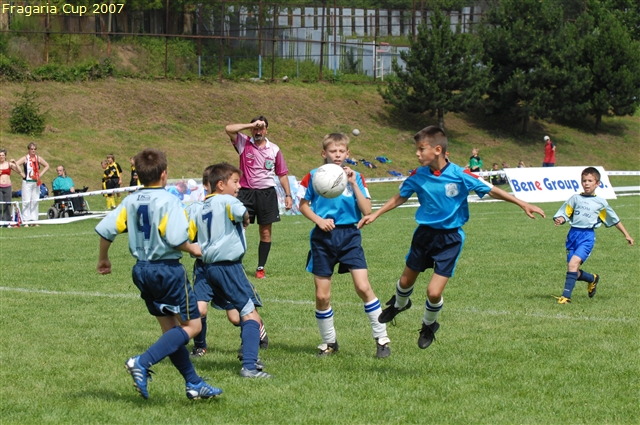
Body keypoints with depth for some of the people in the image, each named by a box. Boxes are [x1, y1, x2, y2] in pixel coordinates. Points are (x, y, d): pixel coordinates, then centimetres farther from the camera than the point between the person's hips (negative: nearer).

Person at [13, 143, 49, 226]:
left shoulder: (38, 158, 7)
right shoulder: (25, 158, -6)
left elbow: (47, 166, 19)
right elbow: (16, 164, -17)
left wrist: (41, 174, 5)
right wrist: (21, 173, -15)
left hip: (36, 182, 4)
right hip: (27, 182, -4)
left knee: (35, 202, 6)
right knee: (26, 202, -7)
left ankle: (34, 220, 11)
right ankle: (26, 221, -7)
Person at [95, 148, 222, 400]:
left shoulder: (131, 202, 4)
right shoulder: (168, 201, -14)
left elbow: (105, 229, 0)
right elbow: (176, 238, -24)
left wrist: (103, 259, 16)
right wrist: (193, 249, -4)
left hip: (142, 270, 8)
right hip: (168, 269, -8)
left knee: (170, 329, 14)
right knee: (192, 325, 0)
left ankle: (194, 384, 17)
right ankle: (142, 363, -16)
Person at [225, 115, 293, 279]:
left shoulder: (274, 149, 6)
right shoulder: (243, 143, 1)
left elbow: (282, 174, 13)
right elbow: (228, 129, -15)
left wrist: (288, 195, 8)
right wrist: (252, 125, -16)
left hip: (267, 193, 2)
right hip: (246, 192, -2)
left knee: (265, 232, 4)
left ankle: (261, 267, 13)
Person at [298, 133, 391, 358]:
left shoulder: (354, 177, 2)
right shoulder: (314, 176, 1)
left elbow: (367, 210, -5)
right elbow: (303, 205, 9)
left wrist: (353, 183, -13)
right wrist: (318, 220, -9)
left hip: (349, 236, 0)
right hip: (323, 238, 0)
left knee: (363, 287, -12)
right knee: (322, 296, 3)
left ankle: (382, 338, -2)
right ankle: (329, 342, 22)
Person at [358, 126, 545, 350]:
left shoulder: (459, 175, -19)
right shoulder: (418, 176, -8)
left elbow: (490, 190, -10)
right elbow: (399, 198, 9)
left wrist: (522, 203, -11)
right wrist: (375, 215, 8)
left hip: (450, 239, -4)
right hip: (424, 233, 4)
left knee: (434, 292, -11)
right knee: (406, 281, 17)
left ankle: (429, 325, 21)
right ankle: (399, 304, 54)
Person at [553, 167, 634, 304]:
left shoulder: (601, 202, 7)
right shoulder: (575, 198, 9)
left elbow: (614, 219, 17)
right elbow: (565, 214, 8)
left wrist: (626, 235, 20)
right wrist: (560, 220, -15)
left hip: (587, 236, -3)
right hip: (573, 234, 3)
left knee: (573, 263, -24)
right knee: (574, 272, 4)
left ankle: (566, 296, -23)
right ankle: (593, 279, 37)